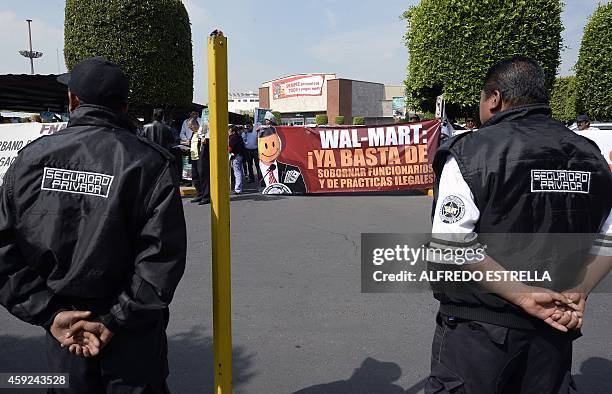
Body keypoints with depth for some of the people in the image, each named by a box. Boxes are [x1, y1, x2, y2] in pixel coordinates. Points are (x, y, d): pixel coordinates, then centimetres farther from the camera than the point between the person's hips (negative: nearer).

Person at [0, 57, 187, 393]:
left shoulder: (32, 156, -5)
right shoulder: (148, 162, -14)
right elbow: (162, 255, -20)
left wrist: (50, 313, -5)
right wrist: (114, 321, -14)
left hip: (62, 328, 3)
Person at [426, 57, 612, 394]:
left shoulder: (470, 153, -13)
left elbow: (453, 246, -19)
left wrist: (520, 294, -14)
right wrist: (577, 293, 1)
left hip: (477, 330, -5)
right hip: (554, 331, 5)